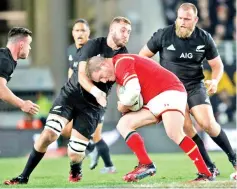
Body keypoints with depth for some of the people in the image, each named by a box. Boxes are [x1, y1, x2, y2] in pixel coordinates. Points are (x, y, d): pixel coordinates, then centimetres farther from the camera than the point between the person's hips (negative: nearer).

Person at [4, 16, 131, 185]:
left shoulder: (124, 57, -2)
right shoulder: (94, 45, -8)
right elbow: (82, 75, -16)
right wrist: (95, 91, -36)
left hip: (93, 105, 1)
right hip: (71, 94, -1)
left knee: (75, 152, -9)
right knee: (48, 134, -20)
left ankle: (76, 169, 29)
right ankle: (24, 176, -7)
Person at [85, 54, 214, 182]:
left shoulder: (121, 62, -12)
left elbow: (133, 91, -23)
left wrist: (122, 107, -5)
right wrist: (124, 106, 2)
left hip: (169, 93, -10)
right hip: (155, 102, 10)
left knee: (174, 134, -27)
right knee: (123, 124, 2)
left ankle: (205, 174, -25)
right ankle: (146, 165, -9)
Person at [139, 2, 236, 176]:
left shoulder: (204, 38, -6)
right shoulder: (163, 35, -9)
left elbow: (217, 64, 4)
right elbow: (143, 56, 1)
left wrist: (215, 80, -17)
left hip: (195, 86, 1)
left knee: (208, 124, -14)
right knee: (186, 127, -16)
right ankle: (209, 167, -8)